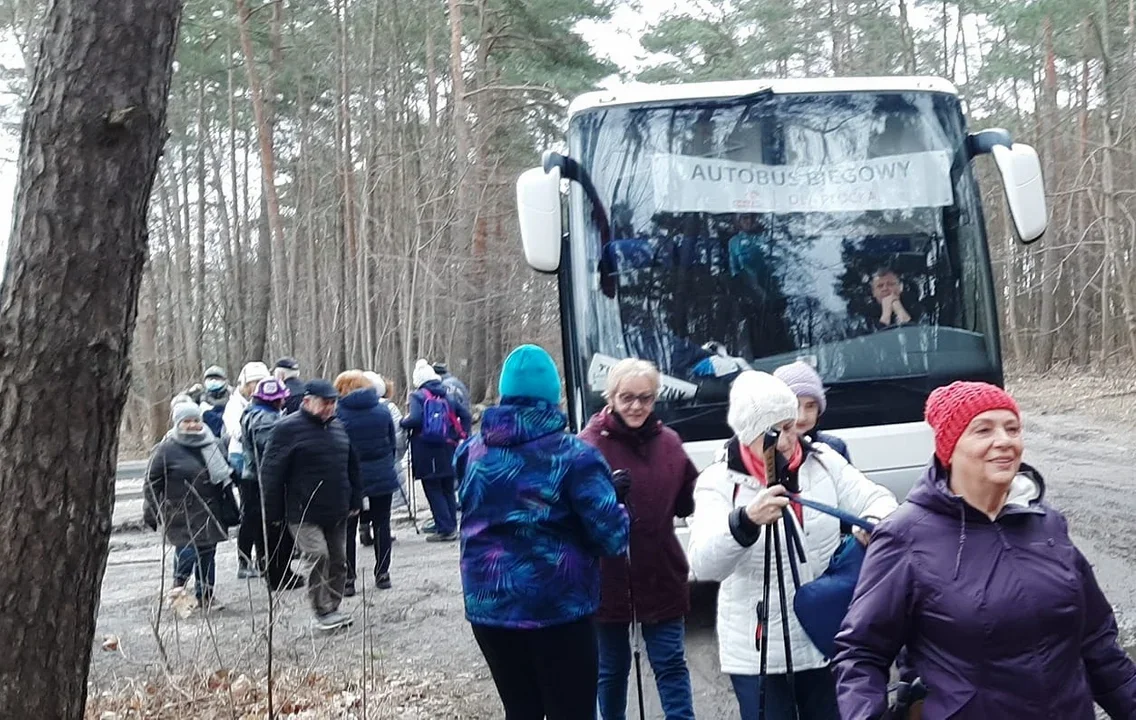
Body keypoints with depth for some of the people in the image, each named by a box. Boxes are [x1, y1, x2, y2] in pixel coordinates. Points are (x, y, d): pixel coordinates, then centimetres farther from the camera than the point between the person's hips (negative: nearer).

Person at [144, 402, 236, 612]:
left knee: (208, 553, 9)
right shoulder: (166, 449, -6)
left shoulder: (213, 445, 10)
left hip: (210, 512, 5)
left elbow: (225, 474, 22)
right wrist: (152, 513, -4)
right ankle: (179, 585, 9)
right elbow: (152, 482, -2)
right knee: (187, 550, -16)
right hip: (181, 514, -5)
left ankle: (205, 595, 21)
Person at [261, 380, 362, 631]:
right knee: (318, 557, -15)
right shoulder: (288, 428, -9)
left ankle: (333, 608, 22)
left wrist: (355, 501, 14)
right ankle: (324, 612, -3)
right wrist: (274, 512, -9)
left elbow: (352, 467, 19)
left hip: (336, 512, 6)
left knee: (338, 560, 9)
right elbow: (272, 470, -9)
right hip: (303, 514, -6)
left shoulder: (339, 427, 11)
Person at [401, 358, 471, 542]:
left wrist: (403, 423, -2)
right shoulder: (447, 396, 8)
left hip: (426, 454, -5)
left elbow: (415, 419, -21)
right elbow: (465, 415, 4)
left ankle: (445, 529, -3)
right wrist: (463, 435, 10)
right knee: (448, 489, 14)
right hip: (447, 452, 5)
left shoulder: (418, 396, -7)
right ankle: (451, 526, 15)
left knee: (433, 491, 1)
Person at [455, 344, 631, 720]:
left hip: (488, 605, 5)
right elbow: (611, 535, -13)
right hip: (558, 607, -5)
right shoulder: (572, 455, -11)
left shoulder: (471, 451, 5)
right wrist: (617, 502, 5)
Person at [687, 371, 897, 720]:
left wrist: (876, 521, -26)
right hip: (758, 653, -3)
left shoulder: (824, 462, 1)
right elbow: (703, 564, -22)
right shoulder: (719, 481, -10)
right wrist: (745, 520, -42)